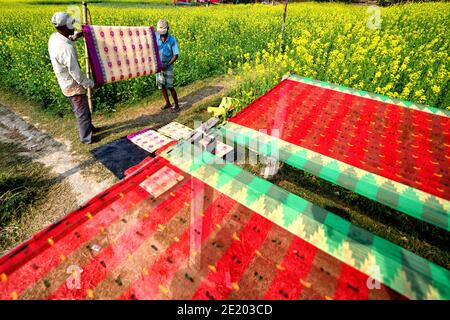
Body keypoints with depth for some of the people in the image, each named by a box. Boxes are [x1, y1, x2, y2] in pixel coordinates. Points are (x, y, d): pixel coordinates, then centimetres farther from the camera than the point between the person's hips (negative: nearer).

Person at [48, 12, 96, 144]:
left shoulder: (54, 37, -1)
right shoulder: (66, 49, -30)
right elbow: (75, 73, -26)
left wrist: (73, 37, 15)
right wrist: (90, 84, -13)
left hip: (66, 83, 9)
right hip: (73, 86, -9)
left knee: (79, 110, 24)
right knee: (83, 112, 6)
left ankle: (88, 127, 43)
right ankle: (86, 138, 20)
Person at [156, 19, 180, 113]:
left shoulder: (172, 39, -14)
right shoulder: (155, 36, -5)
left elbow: (176, 55, -14)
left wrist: (167, 65, -21)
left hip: (168, 66, -4)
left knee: (169, 86, -5)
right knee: (161, 85, 8)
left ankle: (176, 105, 7)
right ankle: (168, 103, 24)